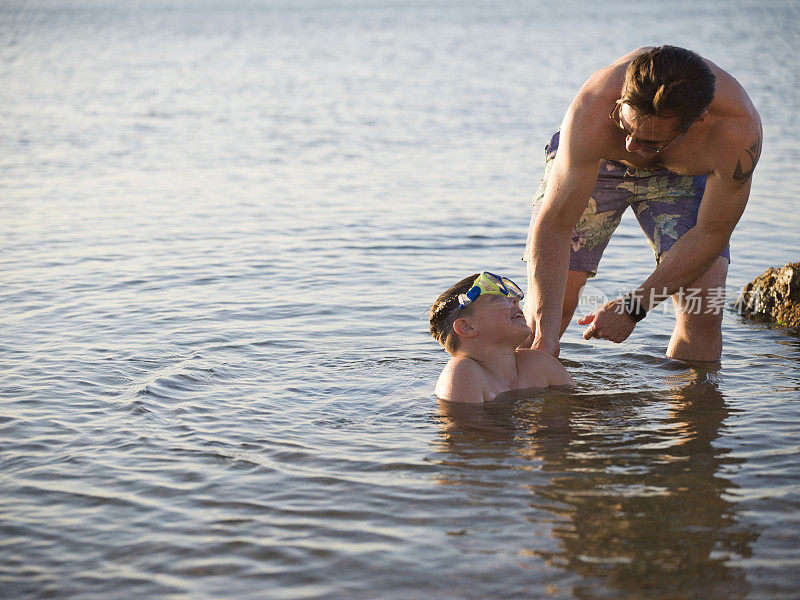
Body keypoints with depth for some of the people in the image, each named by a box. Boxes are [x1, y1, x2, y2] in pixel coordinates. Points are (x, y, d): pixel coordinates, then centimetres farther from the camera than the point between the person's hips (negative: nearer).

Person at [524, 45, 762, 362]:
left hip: (682, 173, 1)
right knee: (548, 299, -8)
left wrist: (633, 307, -28)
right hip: (592, 165, 0)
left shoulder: (738, 131, -39)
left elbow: (710, 234, -25)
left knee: (703, 309, -16)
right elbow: (553, 227, -36)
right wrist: (544, 337, -43)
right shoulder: (592, 113, -42)